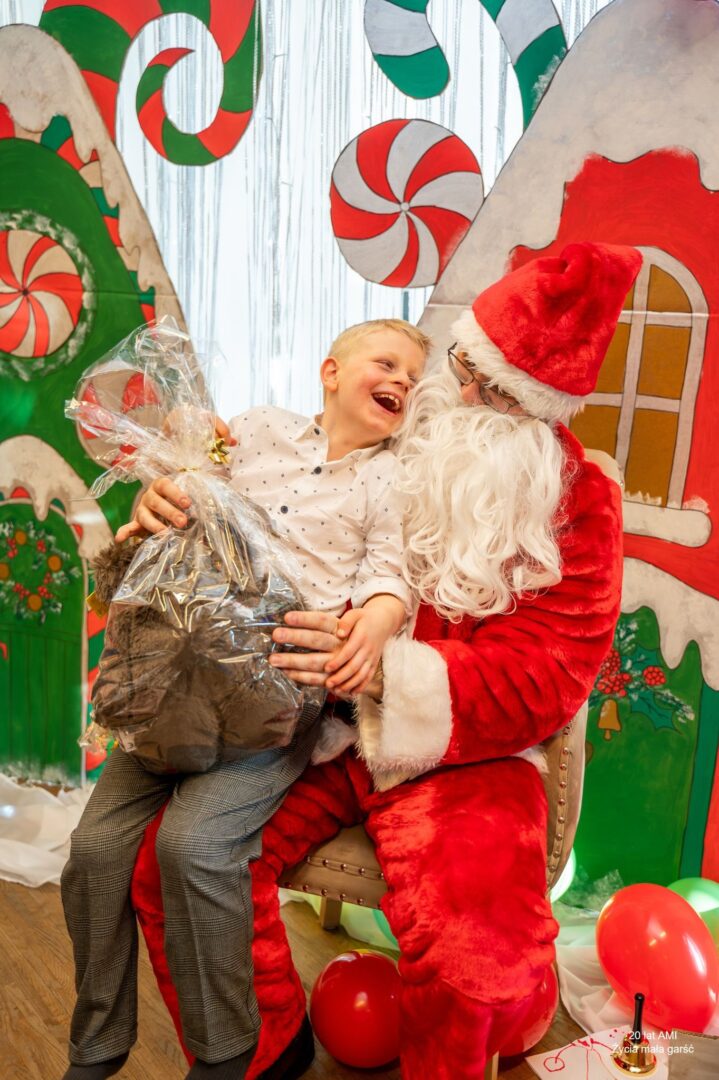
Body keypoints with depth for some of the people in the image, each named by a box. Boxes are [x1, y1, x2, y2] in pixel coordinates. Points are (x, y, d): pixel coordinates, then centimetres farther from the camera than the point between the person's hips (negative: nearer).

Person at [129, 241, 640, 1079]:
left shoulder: (575, 500, -2)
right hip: (317, 726, 3)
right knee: (172, 856, -16)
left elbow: (548, 676, -10)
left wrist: (389, 673, -24)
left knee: (473, 949, -27)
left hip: (459, 753, -2)